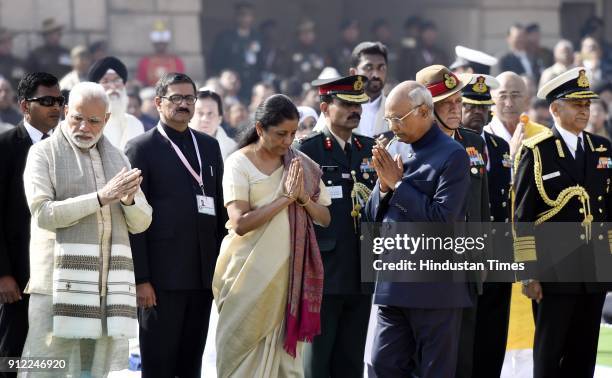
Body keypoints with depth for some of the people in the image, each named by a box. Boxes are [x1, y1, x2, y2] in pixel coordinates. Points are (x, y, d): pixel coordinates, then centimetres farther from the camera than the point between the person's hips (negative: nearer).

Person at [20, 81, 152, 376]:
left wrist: (129, 199, -8)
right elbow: (43, 214, -11)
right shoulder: (44, 153, 2)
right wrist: (101, 198, -18)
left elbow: (140, 223, 15)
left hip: (109, 286, 5)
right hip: (61, 283, -5)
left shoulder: (116, 158, 18)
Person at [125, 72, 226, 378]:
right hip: (162, 276, -5)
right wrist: (140, 278, -12)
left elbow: (221, 209, 16)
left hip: (203, 273, 5)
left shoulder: (210, 146, 14)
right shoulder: (141, 148, -2)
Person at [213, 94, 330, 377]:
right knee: (244, 353, 0)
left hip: (290, 272, 4)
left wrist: (304, 198, -10)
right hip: (251, 275, -4)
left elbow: (325, 219, 9)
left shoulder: (301, 165, 7)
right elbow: (240, 223, -16)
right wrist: (285, 198, -16)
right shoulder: (239, 163, -6)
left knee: (286, 350, 2)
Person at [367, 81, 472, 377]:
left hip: (434, 287, -7)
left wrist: (398, 183, -12)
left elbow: (443, 218, -18)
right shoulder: (397, 152, 13)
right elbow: (373, 215, 15)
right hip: (393, 285, 7)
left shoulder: (452, 156, -9)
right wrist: (384, 184, -5)